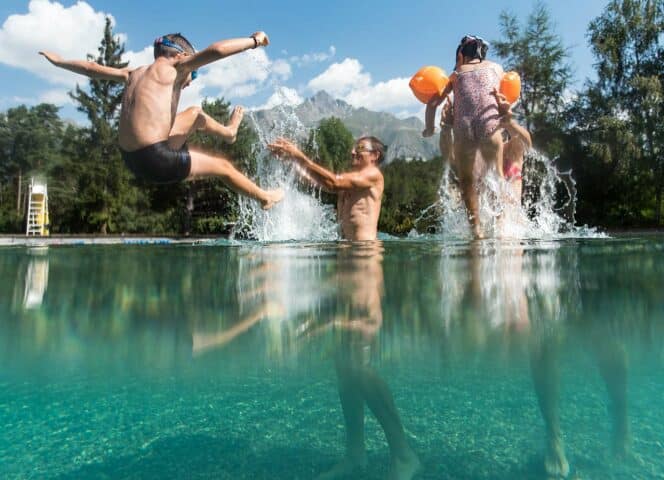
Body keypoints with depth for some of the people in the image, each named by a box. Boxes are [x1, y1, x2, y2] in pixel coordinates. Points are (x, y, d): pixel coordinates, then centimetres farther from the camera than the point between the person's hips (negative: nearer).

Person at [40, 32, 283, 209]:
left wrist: (59, 61, 45)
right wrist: (254, 40, -5)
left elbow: (93, 68, 30)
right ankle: (265, 197, 29)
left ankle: (228, 132, 51)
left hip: (131, 159, 8)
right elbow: (217, 50, -16)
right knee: (222, 164, 12)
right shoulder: (174, 68, -4)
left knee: (196, 114, 26)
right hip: (157, 161, -8)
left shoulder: (134, 74, 17)